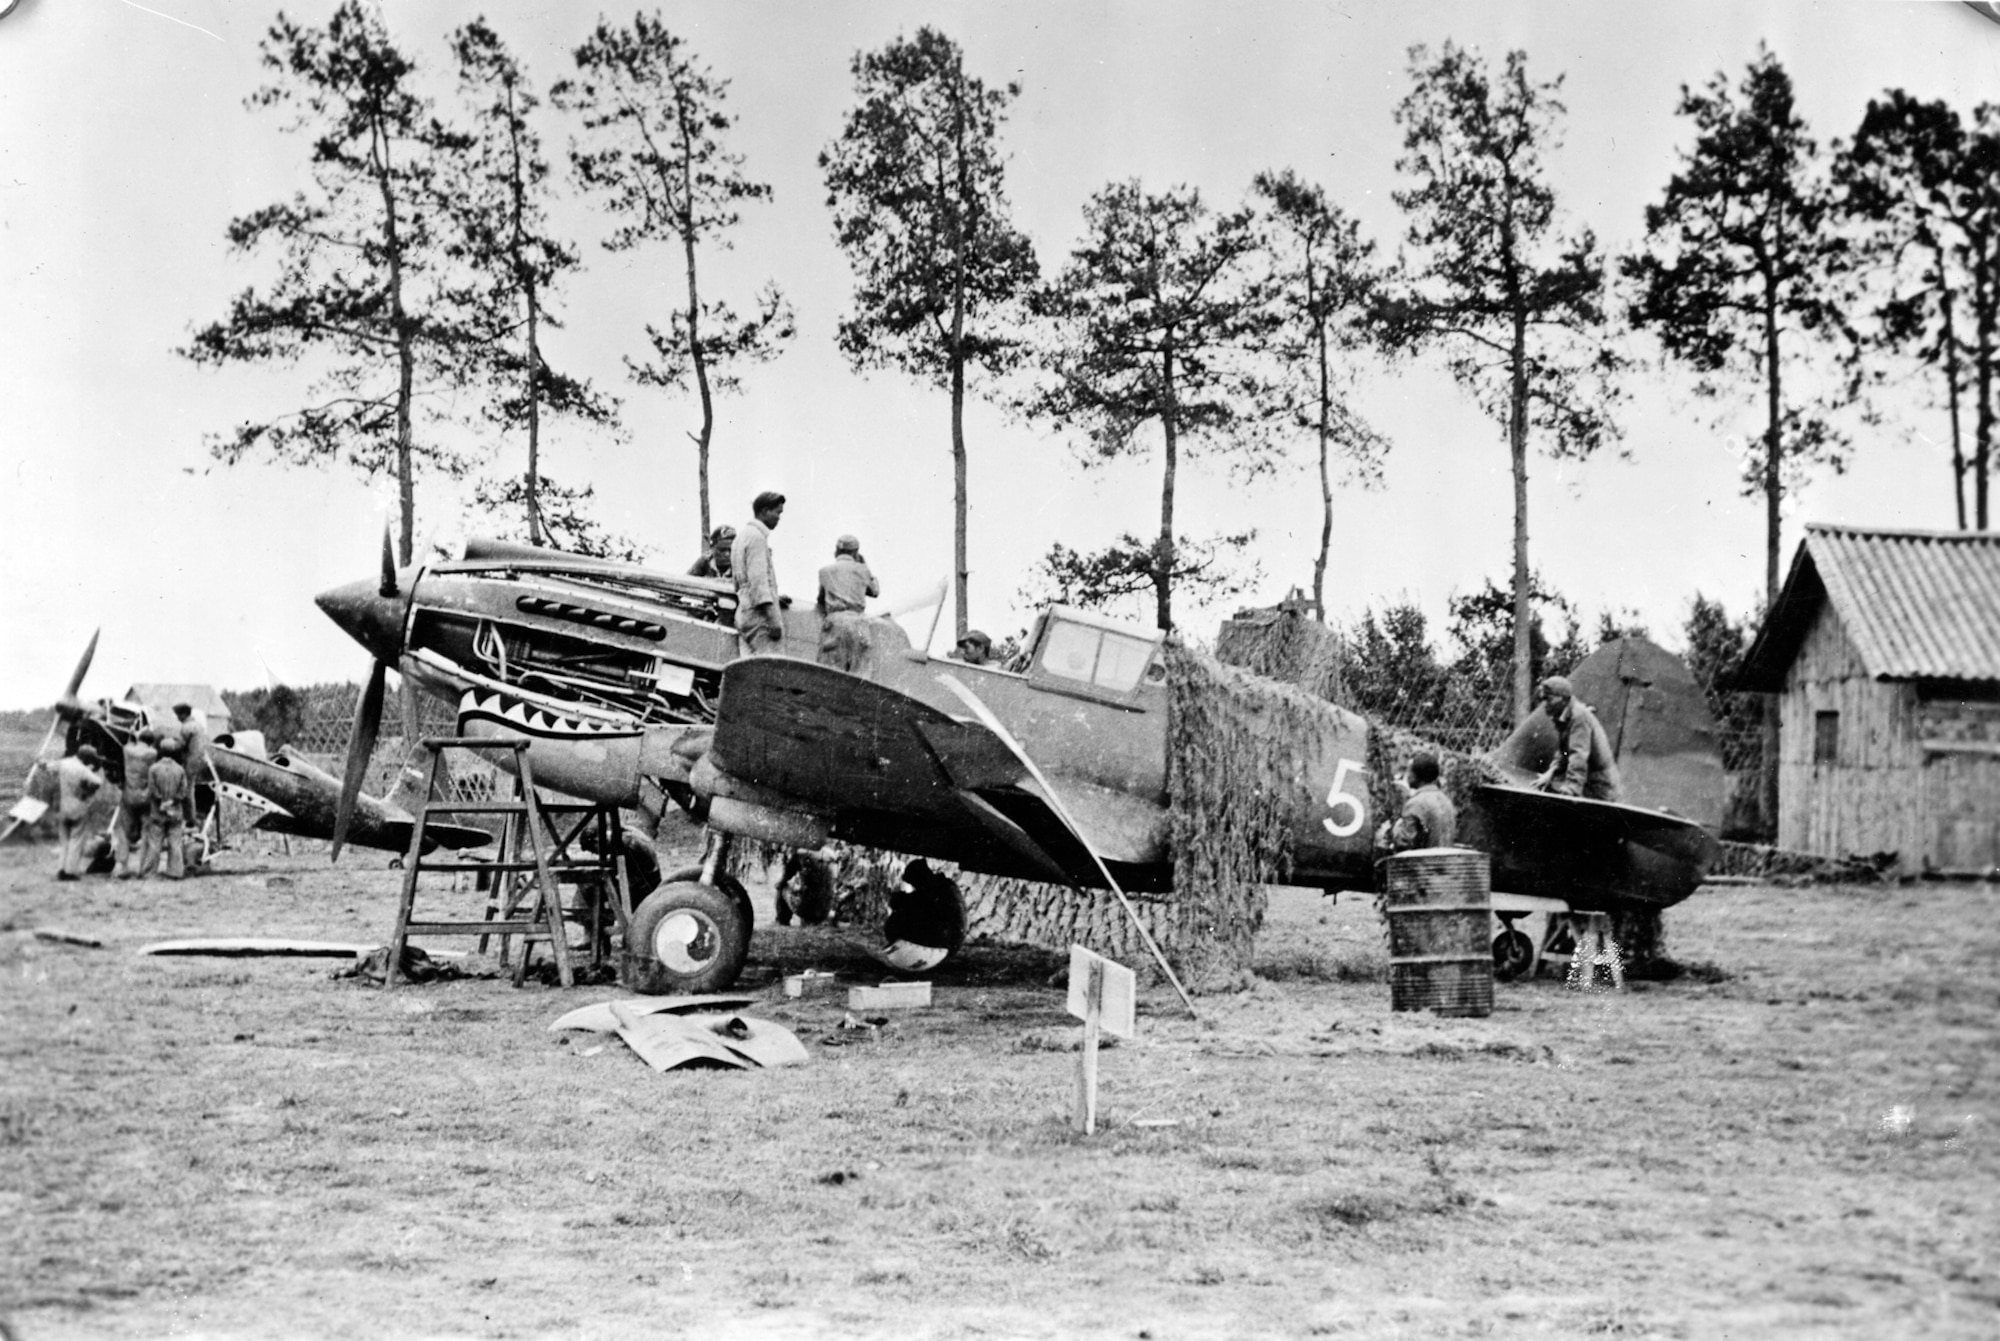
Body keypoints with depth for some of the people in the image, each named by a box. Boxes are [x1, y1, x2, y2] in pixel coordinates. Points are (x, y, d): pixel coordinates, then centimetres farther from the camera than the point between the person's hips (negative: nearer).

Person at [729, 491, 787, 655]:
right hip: (760, 616, -10)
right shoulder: (757, 537, -10)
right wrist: (773, 619, -21)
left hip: (744, 614, 10)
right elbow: (758, 579, -18)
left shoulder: (742, 535, 21)